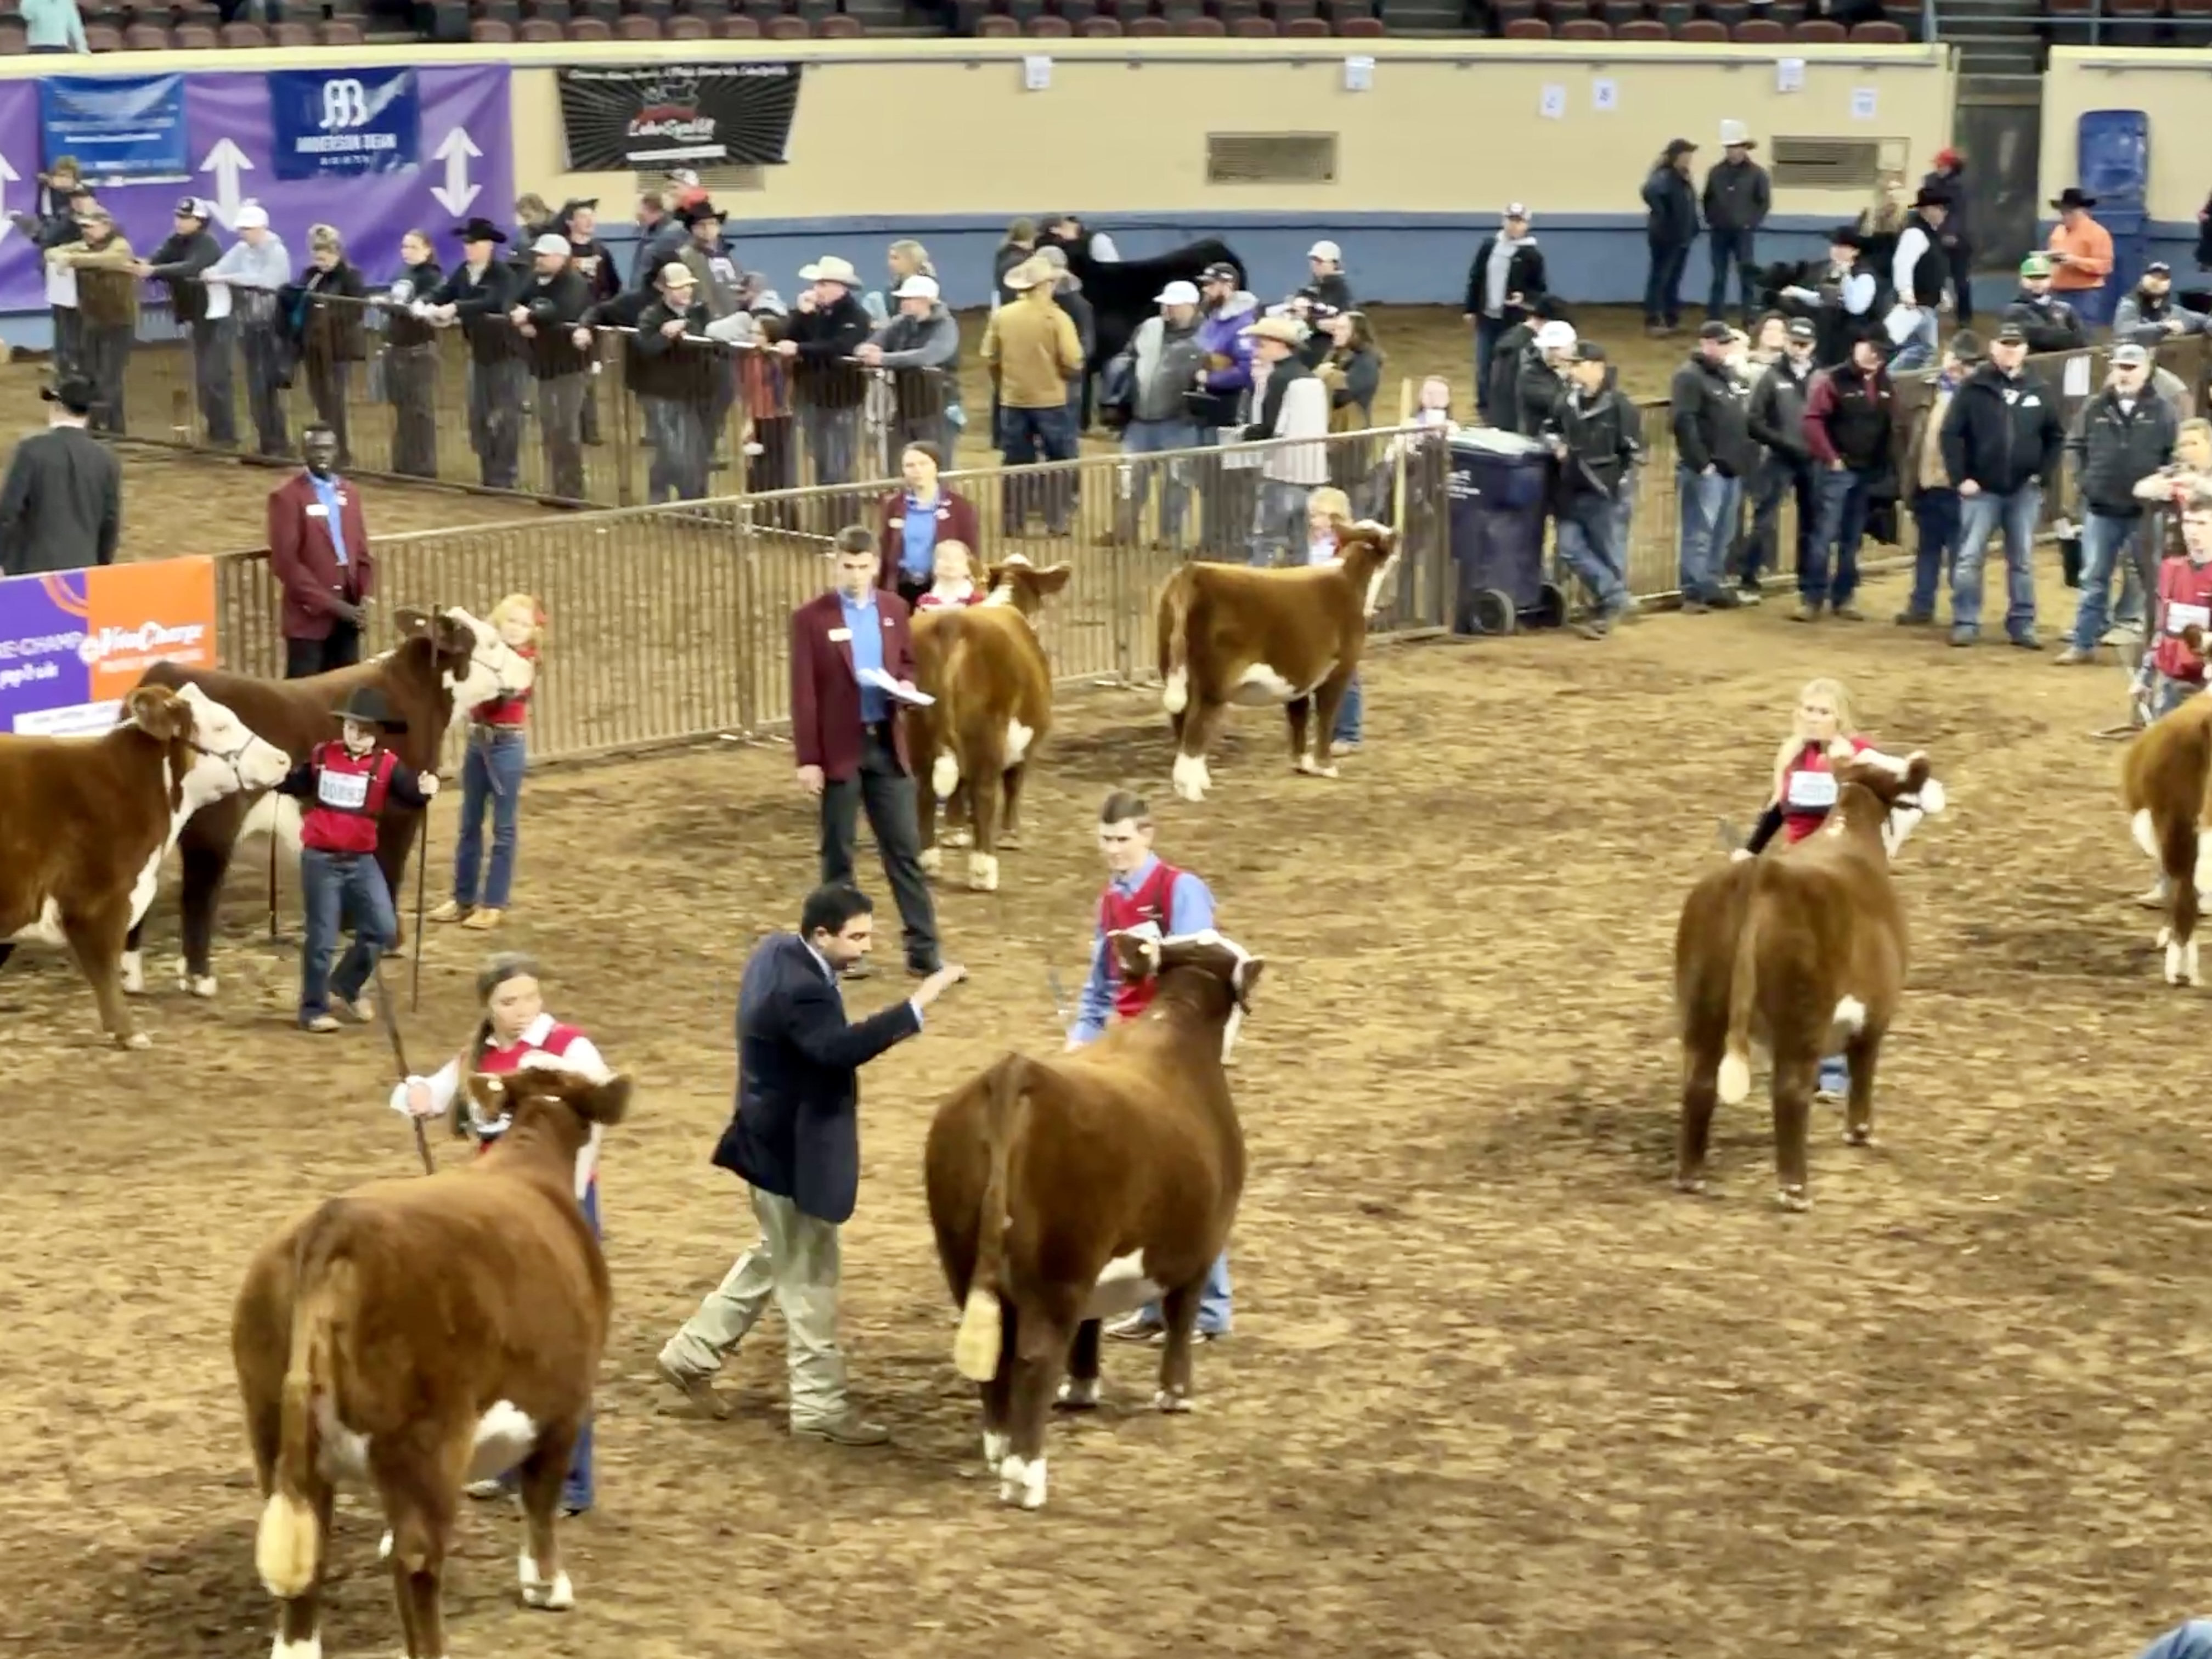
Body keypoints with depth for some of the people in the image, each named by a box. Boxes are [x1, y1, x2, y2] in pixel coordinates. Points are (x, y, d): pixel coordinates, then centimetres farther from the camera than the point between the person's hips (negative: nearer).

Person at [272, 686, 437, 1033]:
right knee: (321, 937, 3)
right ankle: (314, 1009, 15)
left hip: (361, 860, 1)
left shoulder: (386, 765, -5)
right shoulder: (322, 756, -1)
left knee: (384, 930, 0)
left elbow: (410, 794, -18)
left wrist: (424, 789, -38)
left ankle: (346, 984, 24)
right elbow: (293, 785, 14)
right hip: (320, 859, -1)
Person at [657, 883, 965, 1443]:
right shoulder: (798, 989, -30)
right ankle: (819, 1404, 16)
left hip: (779, 1141, 10)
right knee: (809, 1278, 4)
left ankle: (692, 1354, 34)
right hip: (793, 1153, -10)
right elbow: (840, 1047, -47)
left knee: (776, 1259, 26)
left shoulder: (777, 950, 2)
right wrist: (918, 1003, -48)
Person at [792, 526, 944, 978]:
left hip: (888, 745, 4)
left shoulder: (895, 609, 6)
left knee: (905, 850, 5)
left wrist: (906, 687, -7)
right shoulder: (811, 618, -8)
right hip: (840, 748, -4)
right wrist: (807, 759, -12)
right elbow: (804, 694, -9)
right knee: (838, 854, 7)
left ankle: (923, 950, 9)